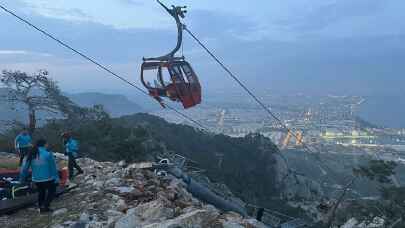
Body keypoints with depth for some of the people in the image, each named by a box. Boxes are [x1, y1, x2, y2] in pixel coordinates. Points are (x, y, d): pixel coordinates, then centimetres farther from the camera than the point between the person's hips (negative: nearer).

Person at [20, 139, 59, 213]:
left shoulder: (31, 155, 2)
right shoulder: (48, 153, -13)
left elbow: (25, 167, 5)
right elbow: (53, 167, -10)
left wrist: (22, 178, 16)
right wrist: (56, 177, -2)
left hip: (36, 179, 5)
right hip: (47, 178, -5)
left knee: (41, 192, 27)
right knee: (52, 191, 16)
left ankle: (41, 207, 32)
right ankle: (45, 206, 2)